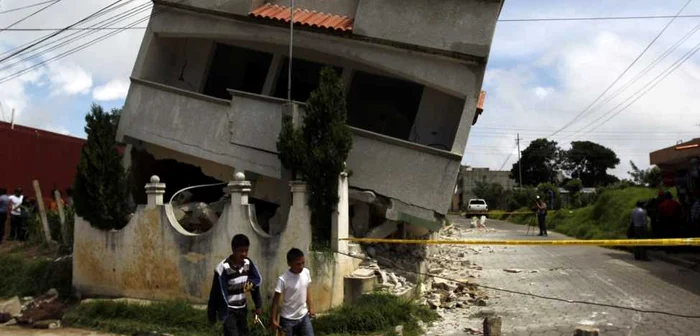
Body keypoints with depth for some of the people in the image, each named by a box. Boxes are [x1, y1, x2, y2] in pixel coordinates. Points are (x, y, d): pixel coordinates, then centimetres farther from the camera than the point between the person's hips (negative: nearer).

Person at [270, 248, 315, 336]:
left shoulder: (306, 273, -6)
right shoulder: (283, 279, -21)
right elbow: (276, 299, -13)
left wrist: (310, 307, 14)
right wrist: (273, 319, -11)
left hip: (304, 316, 5)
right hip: (288, 319, -4)